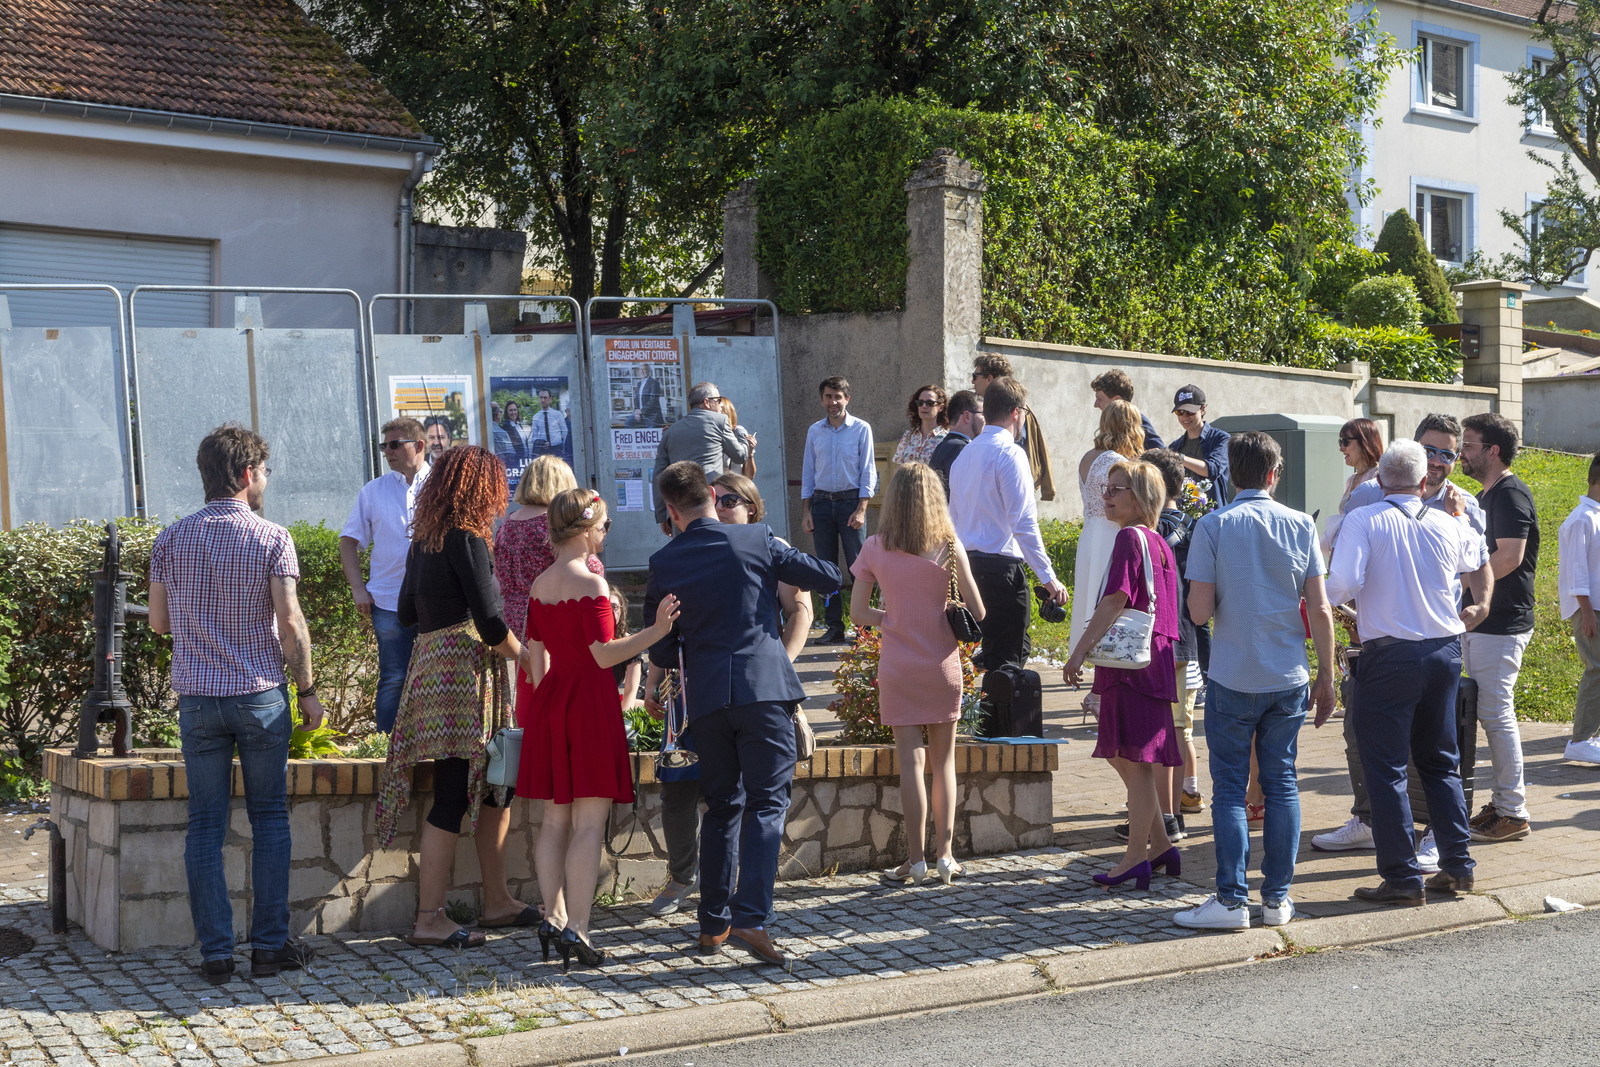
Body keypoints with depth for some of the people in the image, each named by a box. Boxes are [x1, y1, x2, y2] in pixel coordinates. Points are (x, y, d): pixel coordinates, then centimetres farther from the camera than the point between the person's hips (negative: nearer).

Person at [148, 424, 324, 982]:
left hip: (197, 699, 3)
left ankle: (215, 952, 5)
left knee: (205, 825, 6)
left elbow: (158, 622, 8)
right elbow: (290, 621, -11)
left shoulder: (170, 540, 4)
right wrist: (307, 689, -1)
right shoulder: (271, 538, -7)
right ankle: (270, 944, 8)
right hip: (260, 694, -3)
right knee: (269, 818, 8)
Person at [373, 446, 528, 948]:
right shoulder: (467, 538, -13)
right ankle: (430, 919, -3)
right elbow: (490, 623, -16)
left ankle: (497, 901, 21)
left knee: (495, 787, 14)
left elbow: (407, 613, 21)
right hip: (463, 670, -9)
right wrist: (528, 660, -2)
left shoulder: (425, 538, 13)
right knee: (453, 798, -6)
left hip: (431, 661, 9)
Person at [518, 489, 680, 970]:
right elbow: (604, 654, -18)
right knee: (589, 823, -5)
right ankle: (576, 930, -8)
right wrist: (656, 630, -21)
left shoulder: (540, 585, 10)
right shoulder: (589, 582, -13)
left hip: (549, 702, 8)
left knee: (555, 820, 12)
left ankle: (553, 917, 14)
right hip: (589, 703, -8)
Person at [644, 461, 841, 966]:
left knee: (721, 806, 15)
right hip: (763, 687, -2)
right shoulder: (757, 541, -1)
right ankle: (750, 917, -14)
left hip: (706, 698, 3)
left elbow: (660, 651, 8)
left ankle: (713, 924, 17)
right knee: (766, 803, -1)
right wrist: (784, 556, 25)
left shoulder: (664, 563, 5)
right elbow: (829, 578, 7)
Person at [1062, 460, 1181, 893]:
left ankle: (1137, 857, -1)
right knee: (1125, 757, 15)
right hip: (1153, 658, 9)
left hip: (1132, 662, -9)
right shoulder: (1157, 541, 17)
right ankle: (1160, 846, 20)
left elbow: (1115, 600, -18)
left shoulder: (1130, 537, -11)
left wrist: (1080, 651, -19)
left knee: (1135, 759, -5)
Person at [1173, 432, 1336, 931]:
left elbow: (1199, 611, -10)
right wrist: (1327, 676, 8)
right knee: (1281, 783, 11)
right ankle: (1278, 898, 14)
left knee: (1230, 788, 4)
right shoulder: (1301, 525, 0)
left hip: (1233, 679, -2)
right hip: (1289, 678, 3)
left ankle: (1231, 899, 2)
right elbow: (1319, 610, -1)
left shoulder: (1212, 527, -7)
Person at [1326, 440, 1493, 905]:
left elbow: (1343, 584, -20)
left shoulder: (1363, 520, -9)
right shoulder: (1448, 525, 6)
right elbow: (1481, 562, 27)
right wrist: (1480, 606, 43)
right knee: (1440, 762, 18)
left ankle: (1401, 878, 2)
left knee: (1386, 768, 1)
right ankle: (1457, 864, 19)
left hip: (1389, 656, -5)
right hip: (1445, 651, 5)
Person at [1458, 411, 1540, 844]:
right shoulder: (1484, 497, 17)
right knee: (1491, 713, 12)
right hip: (1478, 622, 10)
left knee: (1496, 713, -7)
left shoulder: (1511, 494, -14)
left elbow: (1509, 557, -23)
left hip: (1501, 625, -10)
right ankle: (1502, 803, 19)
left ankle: (1513, 813, -2)